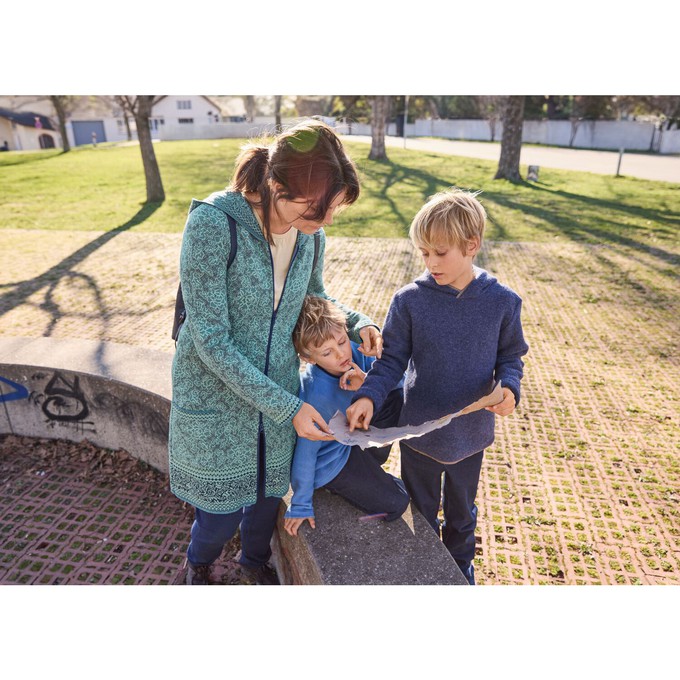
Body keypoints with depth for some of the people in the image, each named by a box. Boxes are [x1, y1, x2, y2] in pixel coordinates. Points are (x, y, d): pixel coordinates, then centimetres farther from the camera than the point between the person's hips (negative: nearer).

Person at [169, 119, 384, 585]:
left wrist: (357, 323, -9)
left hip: (280, 392, 5)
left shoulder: (309, 233, -8)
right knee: (222, 511, 13)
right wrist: (287, 407, -23)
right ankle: (199, 564, 53)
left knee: (268, 492, 23)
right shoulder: (213, 223, -26)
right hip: (216, 398, -4)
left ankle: (256, 557, 58)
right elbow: (211, 338, -24)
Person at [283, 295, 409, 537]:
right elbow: (305, 451, -27)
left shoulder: (353, 351, -19)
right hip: (329, 459, -7)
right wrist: (301, 506, -16)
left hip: (348, 434, 7)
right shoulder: (318, 393, -36)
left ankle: (370, 463, 12)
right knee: (396, 504, -4)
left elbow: (397, 380, -12)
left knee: (398, 398, -4)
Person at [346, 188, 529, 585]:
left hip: (471, 433, 1)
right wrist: (370, 395, -27)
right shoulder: (410, 300, -16)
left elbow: (510, 355, -1)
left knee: (461, 512, 27)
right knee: (420, 513, 23)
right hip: (419, 431, -1)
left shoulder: (502, 302, -13)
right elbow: (393, 359, -11)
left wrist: (509, 387, -21)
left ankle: (461, 567, 56)